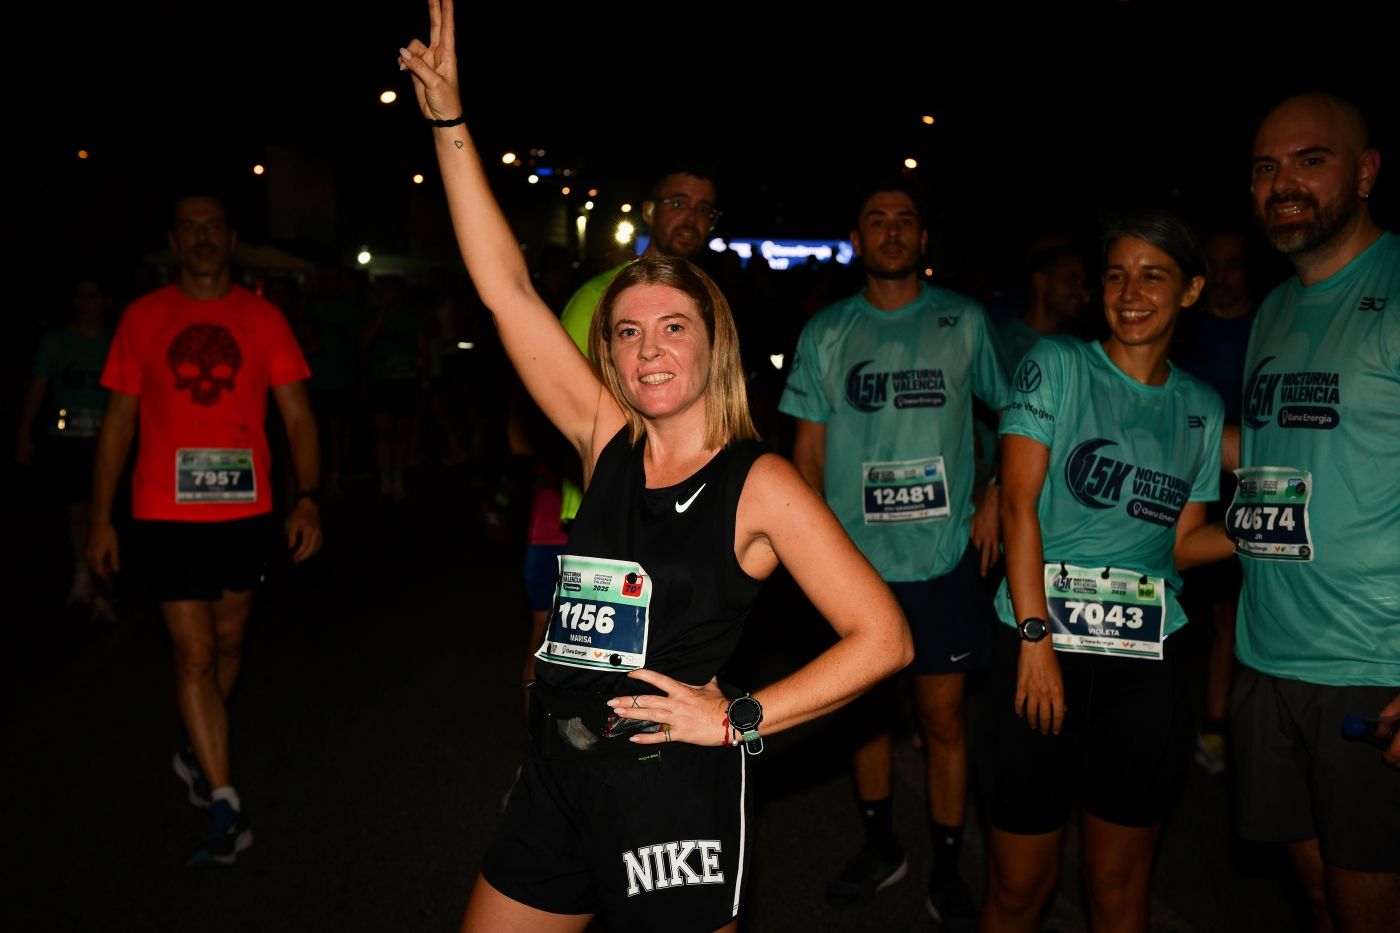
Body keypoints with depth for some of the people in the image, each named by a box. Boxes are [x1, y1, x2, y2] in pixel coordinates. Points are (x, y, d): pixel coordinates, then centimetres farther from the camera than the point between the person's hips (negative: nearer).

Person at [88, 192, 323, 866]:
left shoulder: (262, 318, 3)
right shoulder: (143, 318, 2)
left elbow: (298, 416, 1)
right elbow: (118, 423, 5)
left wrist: (307, 499, -10)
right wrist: (101, 519, 2)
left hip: (245, 511, 2)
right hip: (166, 514, -2)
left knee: (229, 641, 15)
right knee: (194, 652, -3)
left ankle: (197, 755, 39)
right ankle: (223, 805, 3)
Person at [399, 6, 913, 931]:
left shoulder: (759, 483, -10)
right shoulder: (607, 445, 2)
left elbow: (883, 637, -12)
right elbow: (507, 287, 0)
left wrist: (738, 718, -14)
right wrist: (450, 121, -2)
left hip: (675, 795, -5)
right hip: (556, 779, 5)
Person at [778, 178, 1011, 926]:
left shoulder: (964, 322, 3)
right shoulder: (825, 332, 5)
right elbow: (808, 447, 6)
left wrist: (996, 502, 0)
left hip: (943, 556, -1)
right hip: (856, 558, 1)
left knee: (943, 716, 5)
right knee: (866, 706, 12)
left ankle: (946, 869, 23)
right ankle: (881, 847, 32)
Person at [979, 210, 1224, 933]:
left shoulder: (1201, 408, 11)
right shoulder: (1056, 365, 0)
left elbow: (1182, 541, 13)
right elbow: (1018, 504, -8)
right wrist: (1036, 638, -15)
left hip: (1148, 662, 4)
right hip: (1042, 644, -3)